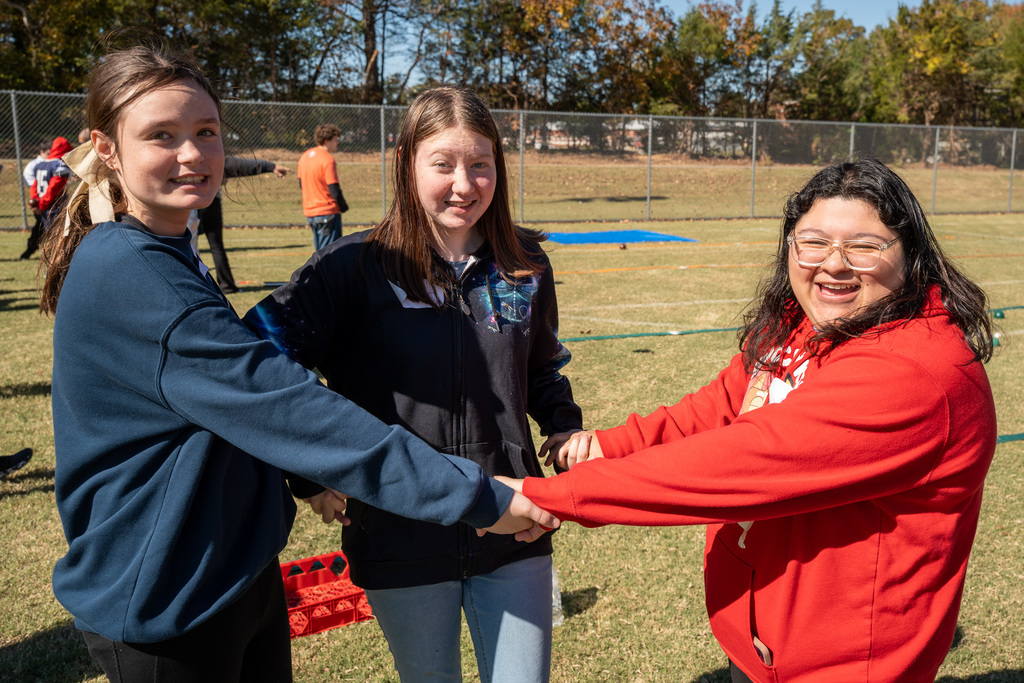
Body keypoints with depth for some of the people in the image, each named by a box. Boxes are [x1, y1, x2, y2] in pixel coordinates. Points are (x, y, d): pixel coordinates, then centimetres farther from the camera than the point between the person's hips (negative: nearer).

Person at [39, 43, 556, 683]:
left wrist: (307, 481, 4)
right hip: (165, 608, -8)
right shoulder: (126, 275, -25)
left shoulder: (166, 257, 7)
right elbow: (291, 407, -30)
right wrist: (475, 495, -28)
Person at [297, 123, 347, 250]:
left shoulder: (304, 156, 9)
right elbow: (334, 189, -18)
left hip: (309, 211, 8)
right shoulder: (328, 160, -16)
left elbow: (301, 184, 17)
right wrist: (344, 207, -5)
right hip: (327, 212, -8)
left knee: (320, 250, 17)